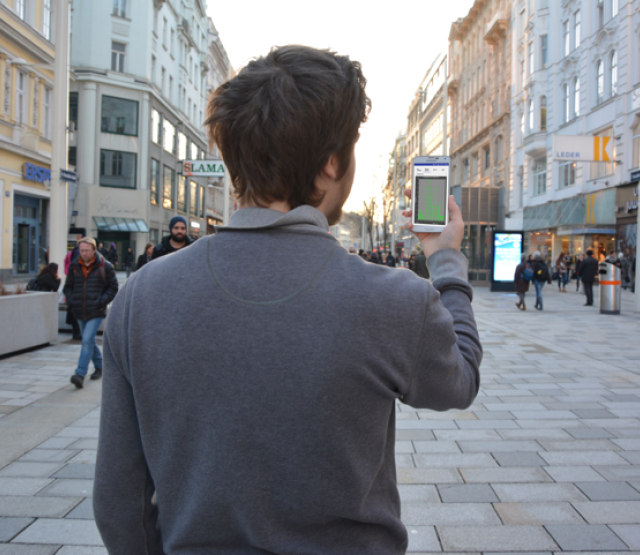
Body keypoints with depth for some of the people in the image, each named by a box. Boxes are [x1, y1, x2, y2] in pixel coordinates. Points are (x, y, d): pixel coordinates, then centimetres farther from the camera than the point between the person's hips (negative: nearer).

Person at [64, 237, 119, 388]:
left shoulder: (105, 266, -4)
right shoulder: (74, 266, 7)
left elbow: (113, 287, 0)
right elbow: (68, 286, 18)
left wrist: (102, 301, -10)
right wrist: (70, 301, 1)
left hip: (96, 312, -5)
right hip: (79, 312, 5)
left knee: (87, 340, -15)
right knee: (89, 341, 15)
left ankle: (80, 374, -16)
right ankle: (99, 367, 34)